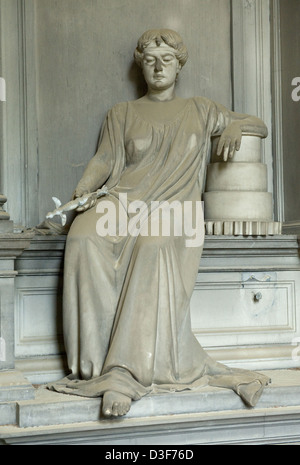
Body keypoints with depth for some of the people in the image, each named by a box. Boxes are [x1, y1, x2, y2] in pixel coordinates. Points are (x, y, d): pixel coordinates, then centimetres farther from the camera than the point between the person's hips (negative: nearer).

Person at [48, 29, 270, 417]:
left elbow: (259, 125, 28)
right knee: (84, 241, -35)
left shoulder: (200, 111, 26)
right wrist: (84, 188, -9)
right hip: (124, 200, 1)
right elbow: (105, 159, 12)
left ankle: (125, 373, -43)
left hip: (174, 207, -1)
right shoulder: (123, 113, 25)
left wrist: (235, 127, 4)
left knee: (155, 247, -39)